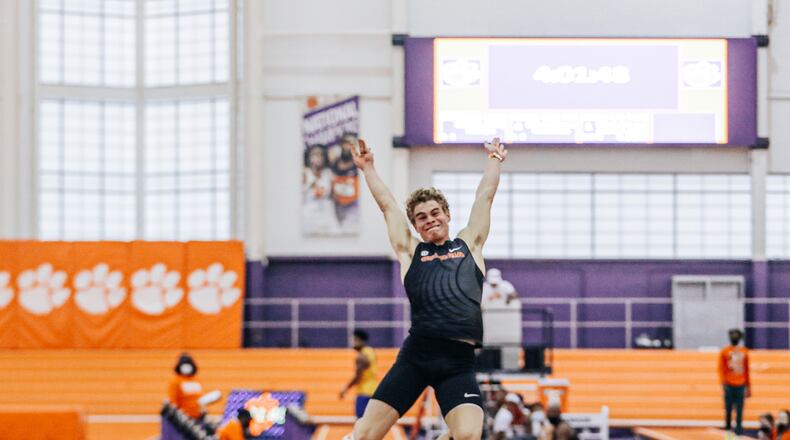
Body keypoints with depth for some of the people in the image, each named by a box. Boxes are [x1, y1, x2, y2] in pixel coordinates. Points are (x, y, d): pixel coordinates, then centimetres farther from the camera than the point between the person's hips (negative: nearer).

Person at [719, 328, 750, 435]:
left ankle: (739, 428, -1)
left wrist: (748, 386, 15)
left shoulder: (744, 352, 12)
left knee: (739, 409, -3)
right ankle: (728, 425, 11)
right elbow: (721, 368, -2)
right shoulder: (724, 352, 4)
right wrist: (723, 382, -15)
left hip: (740, 385, 2)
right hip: (729, 385, -2)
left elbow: (746, 370, 16)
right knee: (728, 407, -2)